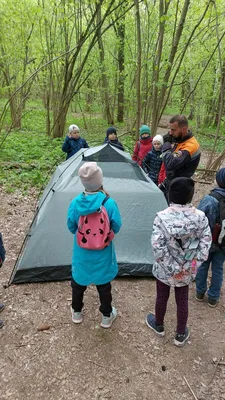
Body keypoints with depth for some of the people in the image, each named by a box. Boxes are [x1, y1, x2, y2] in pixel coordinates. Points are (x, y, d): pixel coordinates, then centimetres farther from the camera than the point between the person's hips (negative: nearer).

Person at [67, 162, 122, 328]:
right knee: (104, 285, 20)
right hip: (102, 255, -1)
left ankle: (77, 313, 47)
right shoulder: (109, 203, -23)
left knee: (78, 282, 25)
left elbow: (71, 228, -3)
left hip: (81, 254, 2)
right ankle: (107, 316, 40)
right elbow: (116, 228, -10)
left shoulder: (75, 203, -17)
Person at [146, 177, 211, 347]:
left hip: (164, 269, -1)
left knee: (162, 297, 23)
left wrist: (172, 268, -15)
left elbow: (158, 247, -25)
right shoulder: (200, 216, -16)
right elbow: (205, 244, -12)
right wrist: (194, 265, -6)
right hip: (187, 270, 2)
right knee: (182, 300, 22)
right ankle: (181, 335, 42)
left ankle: (159, 325, 49)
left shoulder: (162, 217, -23)